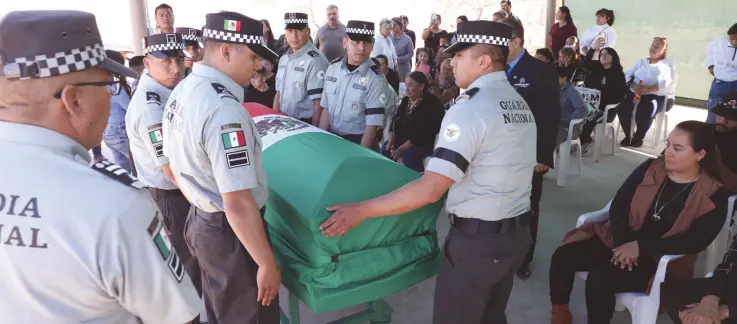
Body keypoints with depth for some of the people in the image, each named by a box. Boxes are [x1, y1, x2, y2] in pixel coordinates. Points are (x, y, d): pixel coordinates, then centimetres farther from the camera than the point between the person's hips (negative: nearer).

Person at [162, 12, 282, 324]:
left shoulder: (181, 91, 2)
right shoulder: (224, 109, -29)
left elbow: (176, 165, 13)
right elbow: (238, 204, -30)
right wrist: (267, 263, -21)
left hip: (200, 220, 9)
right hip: (229, 232, -9)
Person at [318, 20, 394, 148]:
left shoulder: (375, 79, -16)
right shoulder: (333, 68, 0)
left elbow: (372, 125, -17)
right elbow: (326, 109, 6)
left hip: (359, 142, -5)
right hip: (332, 138, 5)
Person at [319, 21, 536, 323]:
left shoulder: (470, 107, -20)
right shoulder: (520, 104, 7)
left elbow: (431, 189, -25)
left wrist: (361, 211, -22)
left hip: (477, 239, -8)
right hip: (517, 232, 8)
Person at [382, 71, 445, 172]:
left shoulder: (431, 104, -19)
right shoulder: (405, 101, 7)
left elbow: (422, 133, -26)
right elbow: (394, 120, 7)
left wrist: (402, 148, -26)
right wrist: (391, 140, -9)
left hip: (425, 144, -8)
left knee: (409, 154, -32)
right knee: (386, 148, -7)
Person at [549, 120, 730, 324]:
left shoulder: (714, 196, -7)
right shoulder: (650, 169, 2)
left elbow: (694, 242, -16)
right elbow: (618, 205, -2)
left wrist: (640, 247, -24)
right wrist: (623, 244, -17)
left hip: (659, 260, -4)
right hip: (619, 242, 4)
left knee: (599, 279, -29)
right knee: (562, 257, -17)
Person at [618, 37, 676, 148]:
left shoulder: (668, 64, 13)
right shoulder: (641, 61, 23)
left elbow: (668, 83, -5)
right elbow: (627, 74, 8)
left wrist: (648, 89, -21)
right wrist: (633, 85, -15)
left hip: (655, 96, -3)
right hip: (634, 93, 3)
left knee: (645, 111, -34)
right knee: (622, 107, -29)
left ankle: (639, 137, -8)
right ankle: (628, 135, -6)